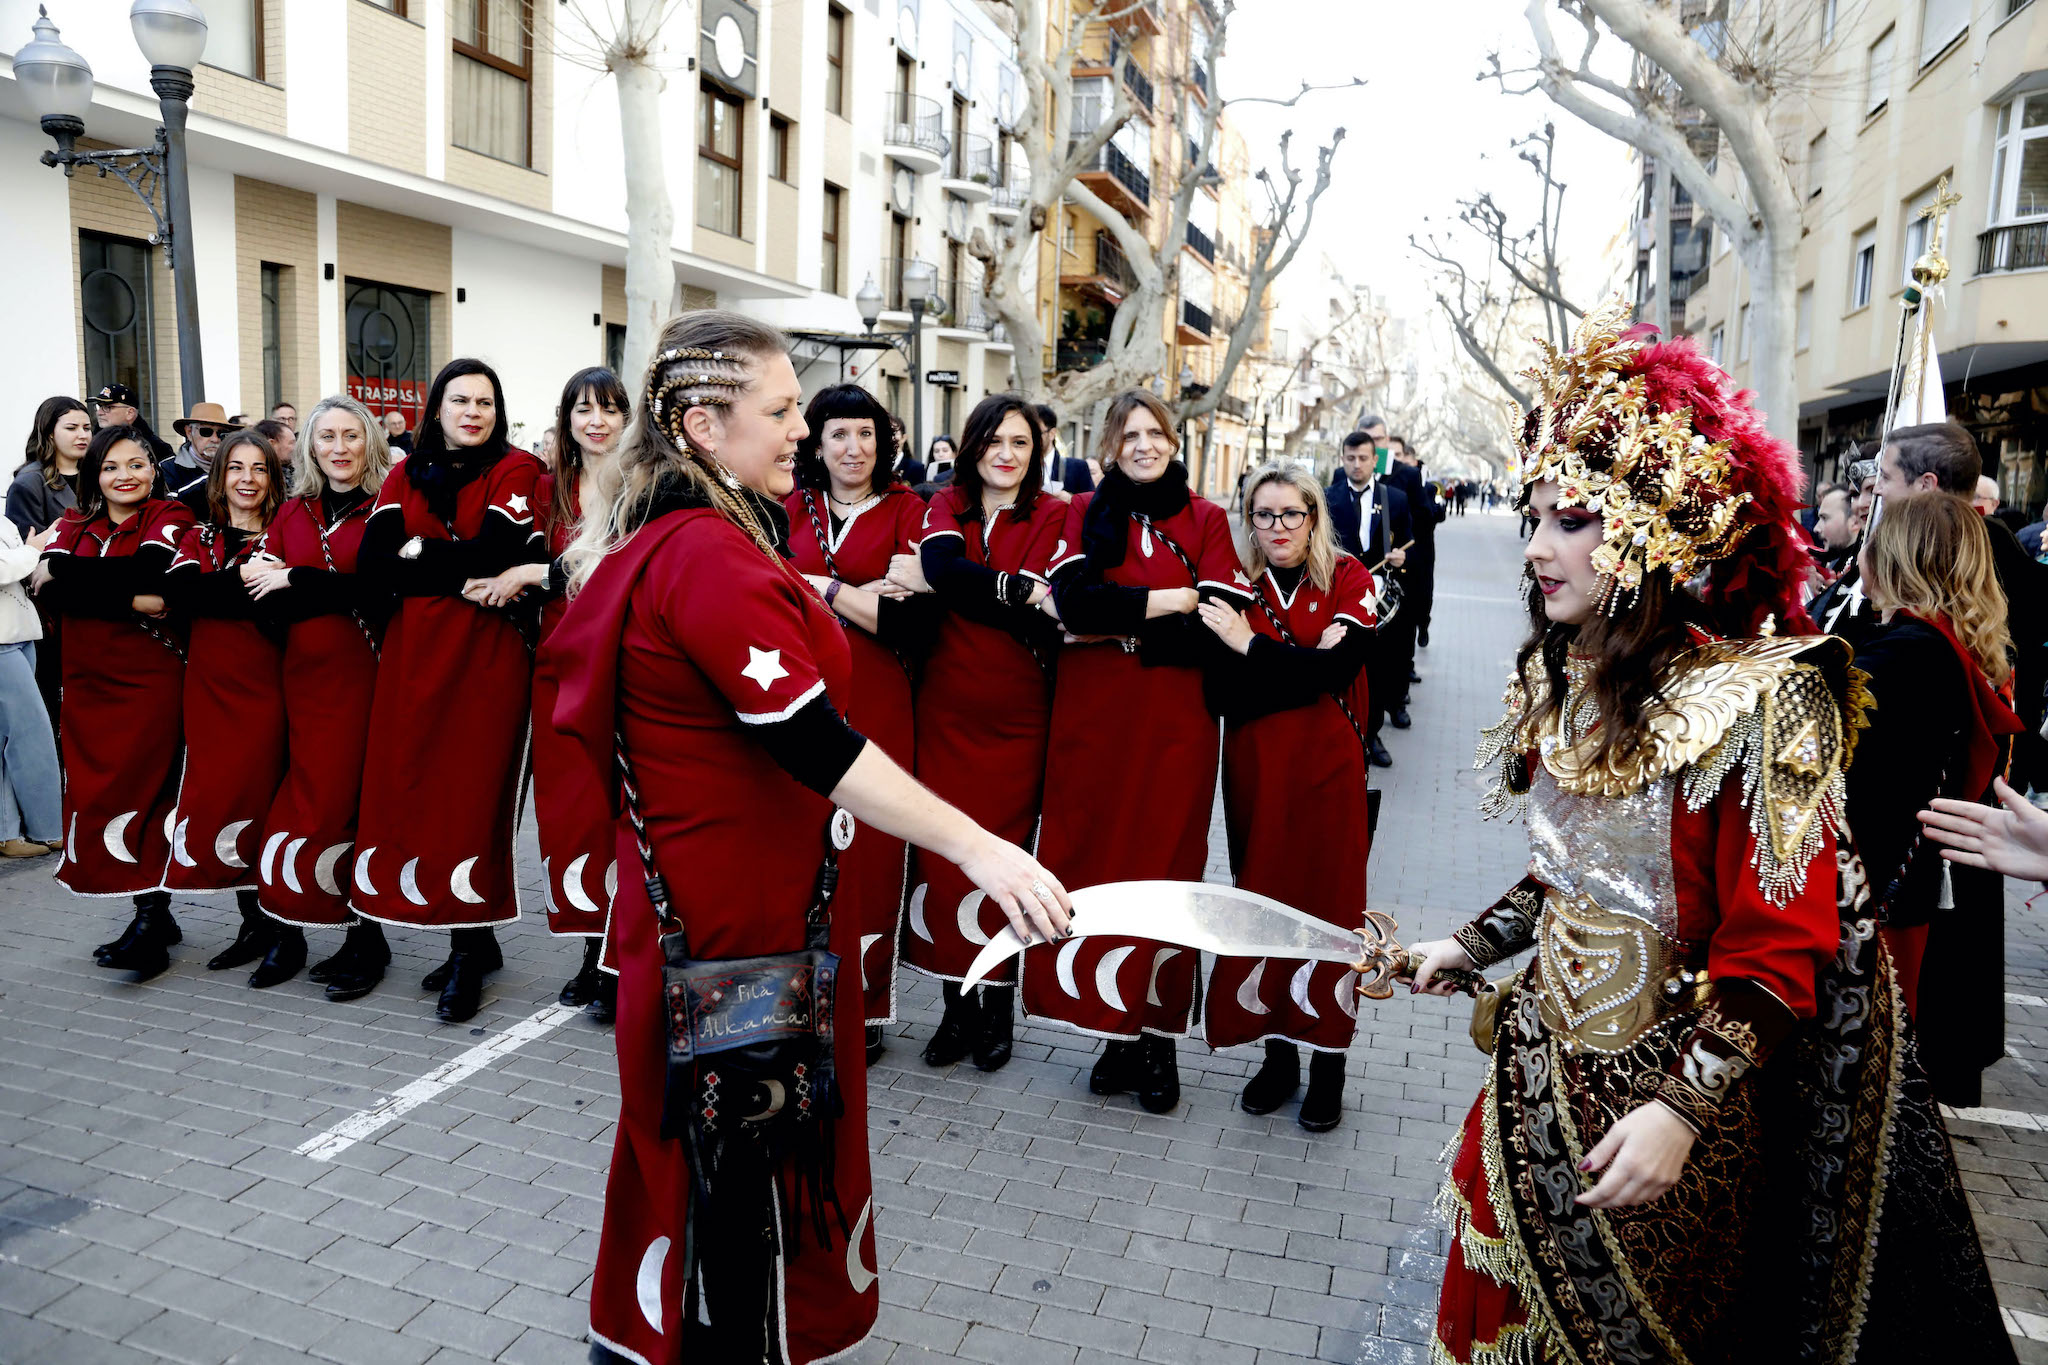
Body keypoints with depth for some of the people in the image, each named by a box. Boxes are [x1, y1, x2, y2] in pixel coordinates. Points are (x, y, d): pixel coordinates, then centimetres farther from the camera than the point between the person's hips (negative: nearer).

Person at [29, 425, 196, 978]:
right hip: (89, 680, 5)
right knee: (94, 793, 4)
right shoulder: (73, 524, 14)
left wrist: (64, 571, -11)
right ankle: (155, 912, 14)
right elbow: (48, 590, -4)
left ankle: (149, 923, -4)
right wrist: (129, 603, -17)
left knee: (142, 790, -9)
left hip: (152, 677, -5)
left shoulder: (169, 517, 2)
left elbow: (148, 571, -19)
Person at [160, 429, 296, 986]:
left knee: (258, 803, -7)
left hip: (264, 684, -5)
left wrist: (211, 591, -16)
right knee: (214, 803, 6)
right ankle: (254, 926, 19)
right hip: (210, 685, 5)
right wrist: (242, 581, -13)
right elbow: (176, 591, -5)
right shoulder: (200, 539, 15)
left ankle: (286, 933, 4)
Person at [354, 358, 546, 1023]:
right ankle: (475, 939, 20)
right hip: (413, 658, 5)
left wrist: (417, 551, -3)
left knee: (471, 799, -5)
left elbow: (494, 555, -15)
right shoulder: (406, 476, 13)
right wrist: (461, 574, -12)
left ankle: (469, 954, 8)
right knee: (414, 792, 5)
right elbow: (372, 562, -2)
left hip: (486, 660, -4)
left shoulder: (516, 471, 1)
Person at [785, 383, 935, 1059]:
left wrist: (825, 588, -9)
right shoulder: (791, 509, 12)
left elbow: (911, 624, -7)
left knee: (868, 855, 1)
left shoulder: (907, 512, 2)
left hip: (875, 710, -2)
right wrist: (862, 596, -12)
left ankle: (863, 1007, 14)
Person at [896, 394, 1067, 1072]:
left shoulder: (1052, 515, 1)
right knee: (941, 851, 3)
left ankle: (999, 1009, 18)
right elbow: (944, 565, -14)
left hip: (1015, 714, -2)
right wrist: (1019, 591, -19)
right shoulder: (947, 503, 8)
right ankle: (957, 1008, 17)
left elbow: (1039, 607, -15)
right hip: (945, 707, 2)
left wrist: (945, 581, -12)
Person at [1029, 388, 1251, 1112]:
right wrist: (1167, 601, -13)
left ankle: (1159, 1040, 16)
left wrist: (1113, 629, -10)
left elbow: (1216, 630, -8)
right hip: (1094, 722, 1)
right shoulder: (1086, 512, 8)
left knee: (1167, 870, 3)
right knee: (1097, 869, 2)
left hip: (1175, 726, -1)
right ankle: (1115, 1031, 17)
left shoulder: (1206, 521, 5)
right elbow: (1074, 602, -10)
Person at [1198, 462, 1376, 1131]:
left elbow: (1339, 667, -16)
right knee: (1262, 905, 7)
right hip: (1256, 772, 2)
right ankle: (1278, 1053, 22)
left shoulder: (1349, 579, 0)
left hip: (1327, 770, -2)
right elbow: (1222, 696, -6)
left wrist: (1252, 646, -17)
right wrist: (1305, 665, -19)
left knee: (1328, 905, 1)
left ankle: (1328, 1062, 15)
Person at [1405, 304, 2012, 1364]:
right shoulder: (1560, 680, 3)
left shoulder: (1757, 699, -20)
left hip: (1663, 1078, -6)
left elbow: (1779, 946, -21)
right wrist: (1476, 942, 10)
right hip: (1547, 1059, 6)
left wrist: (1682, 1107, -27)